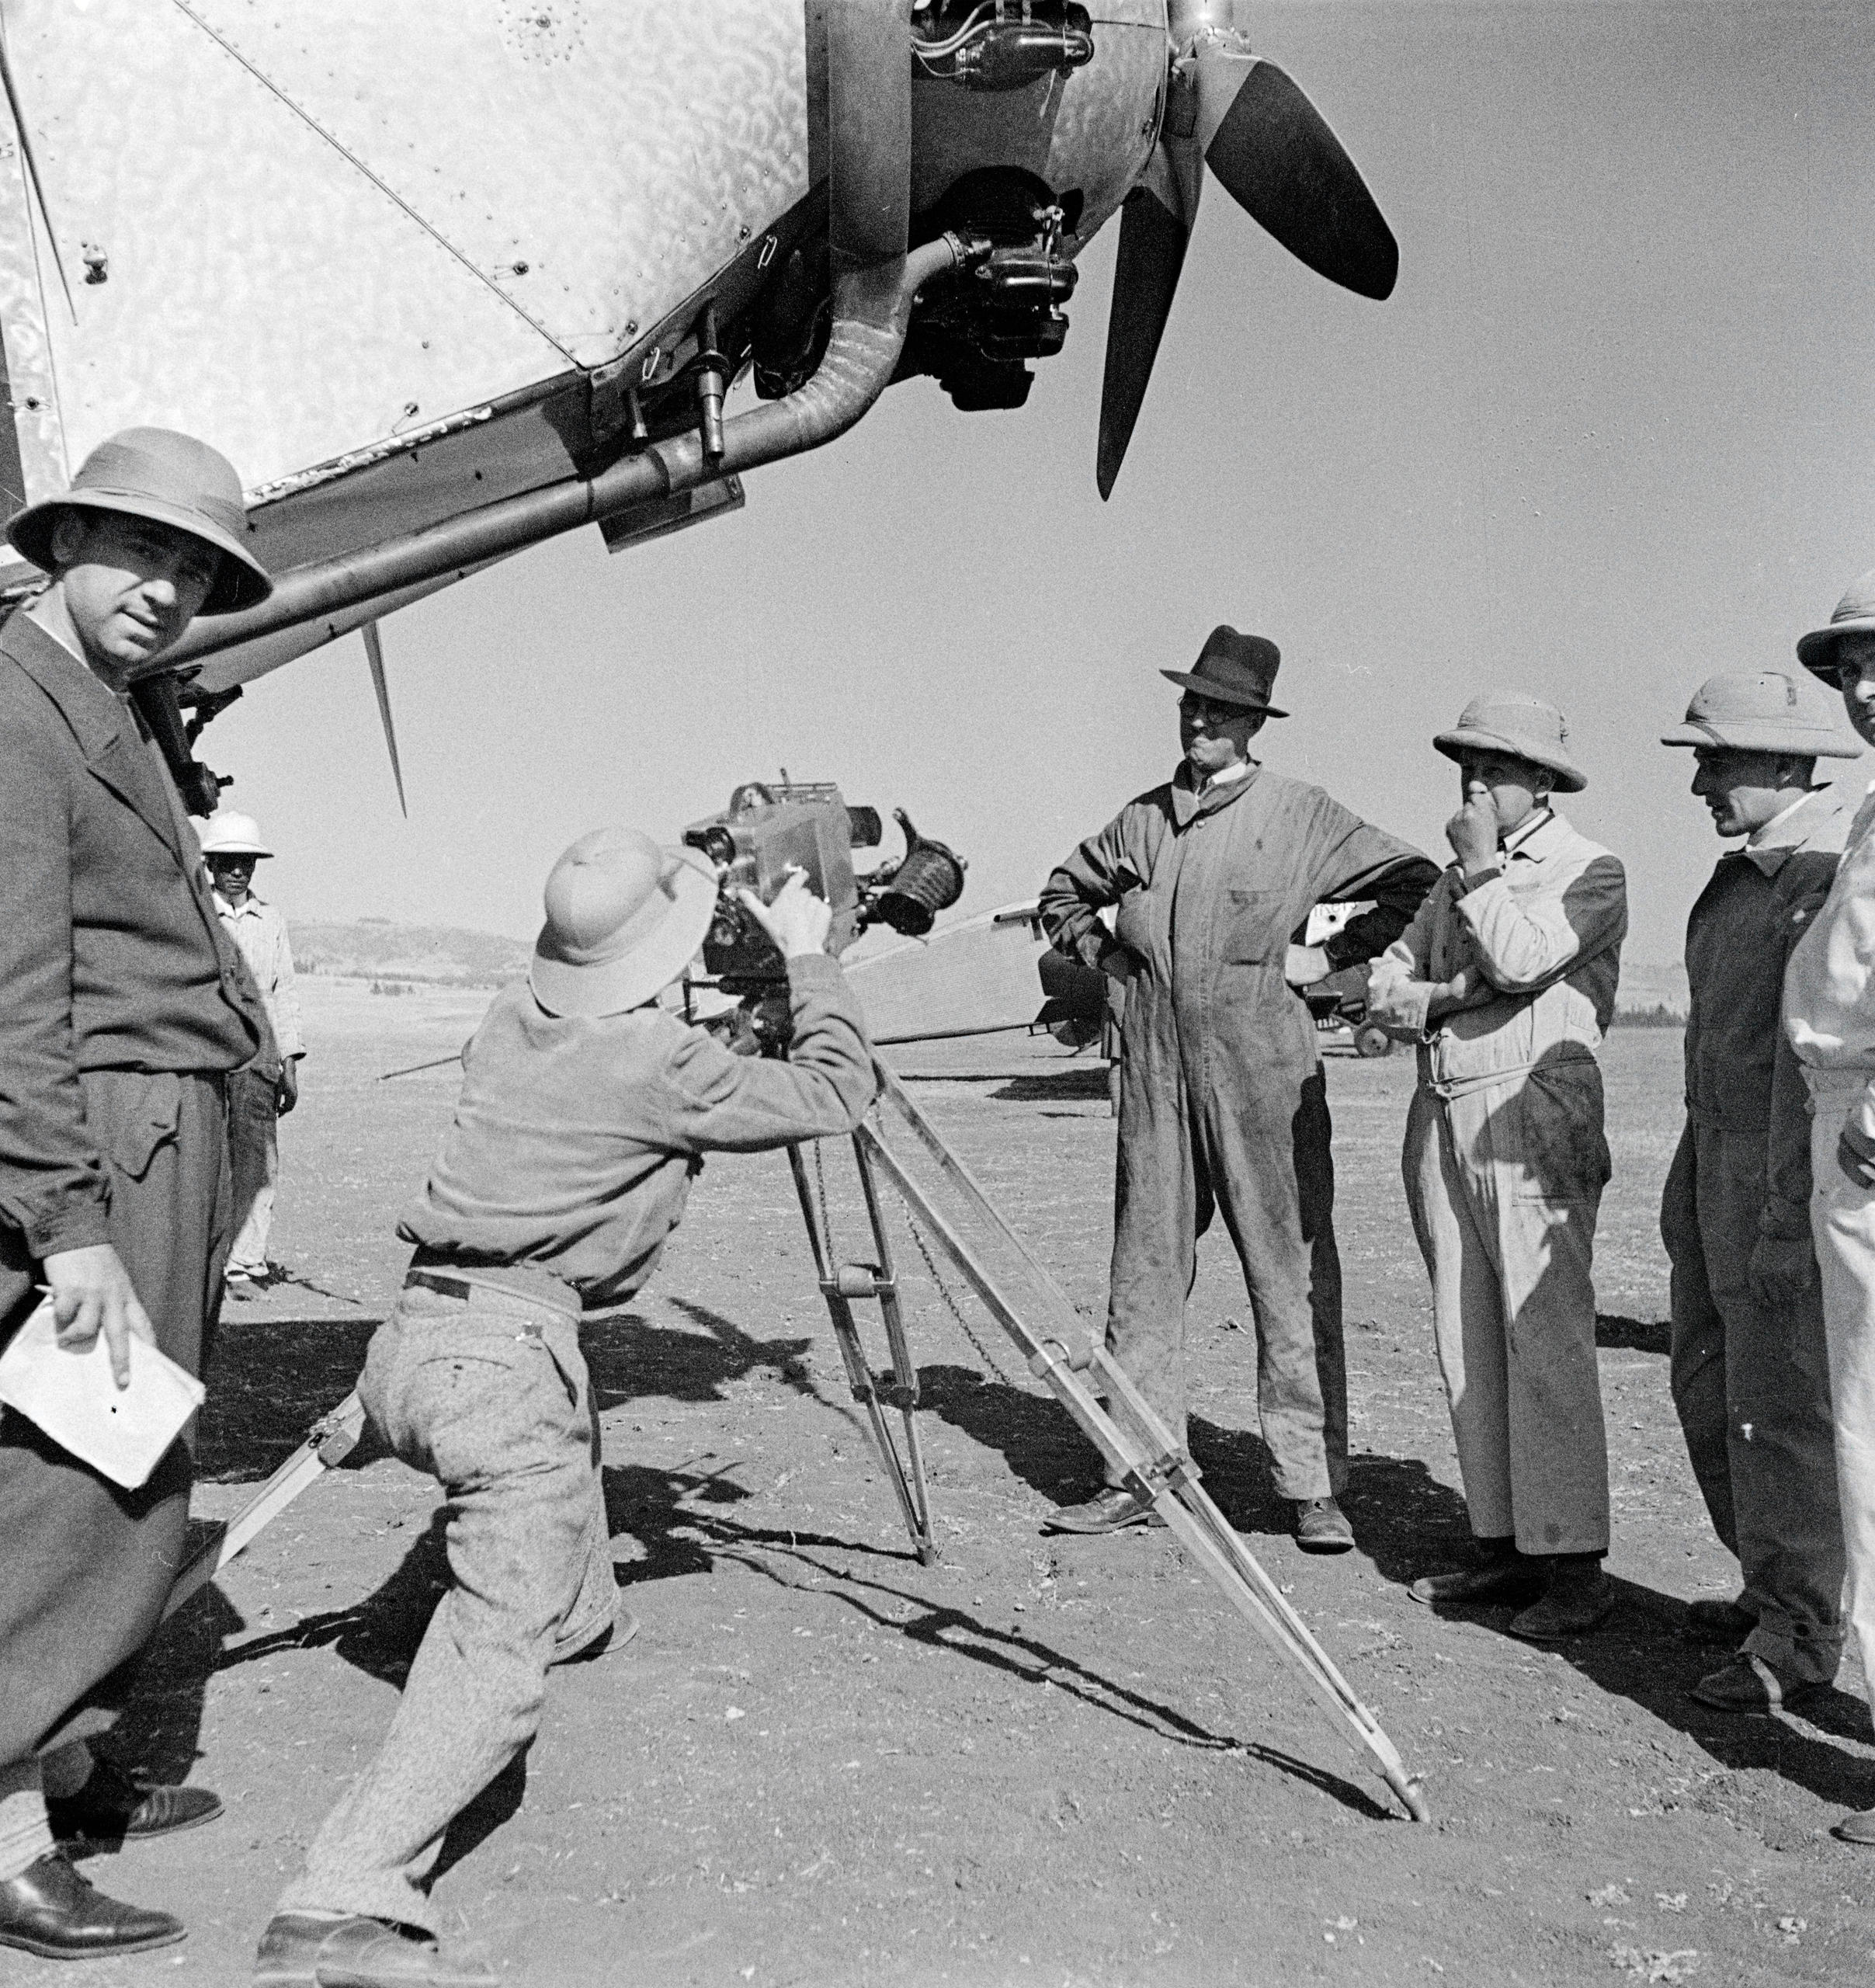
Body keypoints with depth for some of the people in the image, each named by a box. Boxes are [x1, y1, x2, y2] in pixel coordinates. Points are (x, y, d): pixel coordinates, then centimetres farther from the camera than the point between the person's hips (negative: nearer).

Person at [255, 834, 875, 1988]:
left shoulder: (512, 1020, 11)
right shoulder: (659, 1062, -10)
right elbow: (838, 1094, -1)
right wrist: (808, 955, 10)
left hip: (410, 1338, 9)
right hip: (504, 1352, -9)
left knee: (567, 1408, 37)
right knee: (500, 1667, -9)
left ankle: (581, 1617, 56)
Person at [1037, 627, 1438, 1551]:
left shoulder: (1301, 814, 0)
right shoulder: (1143, 818, 13)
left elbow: (1414, 883, 1)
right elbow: (1065, 889, 28)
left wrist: (1333, 954, -5)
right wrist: (1101, 953, 12)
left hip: (1264, 1079, -4)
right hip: (1154, 1074, 5)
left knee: (1292, 1278, -2)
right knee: (1145, 1270, 7)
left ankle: (1313, 1486, 7)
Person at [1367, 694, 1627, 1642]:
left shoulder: (1589, 871, -1)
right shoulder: (1457, 880, 21)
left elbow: (1521, 959, -17)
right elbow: (1386, 986, 15)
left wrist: (1481, 866, -7)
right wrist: (1452, 995, -4)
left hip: (1533, 1125, -7)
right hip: (1443, 1124, 7)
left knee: (1545, 1346, -8)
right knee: (1466, 1349, 8)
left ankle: (1574, 1566, -2)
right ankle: (1503, 1546, 16)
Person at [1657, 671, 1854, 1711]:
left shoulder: (1833, 874, -16)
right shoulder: (1741, 874, 14)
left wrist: (1786, 1219, -22)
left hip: (1789, 1170, -10)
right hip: (1713, 1153, 10)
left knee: (1778, 1399, -2)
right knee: (1711, 1383, 16)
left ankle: (1800, 1632, 12)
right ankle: (1772, 1584, 31)